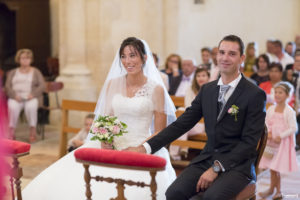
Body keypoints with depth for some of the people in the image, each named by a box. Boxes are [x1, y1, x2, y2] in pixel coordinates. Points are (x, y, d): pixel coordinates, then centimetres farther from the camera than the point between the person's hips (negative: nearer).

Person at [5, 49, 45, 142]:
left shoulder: (36, 72, 16)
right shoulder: (12, 72, 20)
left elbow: (42, 86, 4)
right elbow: (7, 86, 8)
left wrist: (33, 94, -14)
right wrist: (15, 95, -13)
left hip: (32, 98, -1)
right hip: (16, 97, 1)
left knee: (31, 107, -37)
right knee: (12, 107, -34)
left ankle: (33, 131, -26)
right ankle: (11, 131, -31)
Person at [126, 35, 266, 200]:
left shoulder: (255, 95, -5)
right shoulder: (207, 89, 11)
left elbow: (249, 142, -9)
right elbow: (182, 124, 8)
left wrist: (217, 167, -18)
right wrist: (145, 147, -2)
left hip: (237, 165, -4)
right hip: (206, 159, 5)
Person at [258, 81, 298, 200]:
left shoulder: (289, 111, -10)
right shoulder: (271, 109, 5)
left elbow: (293, 128, -12)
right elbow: (267, 123, 13)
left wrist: (280, 136, -16)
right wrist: (268, 132, -6)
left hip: (283, 142, -5)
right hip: (272, 141, 5)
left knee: (275, 167, -6)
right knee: (272, 168, 7)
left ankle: (271, 189, 12)